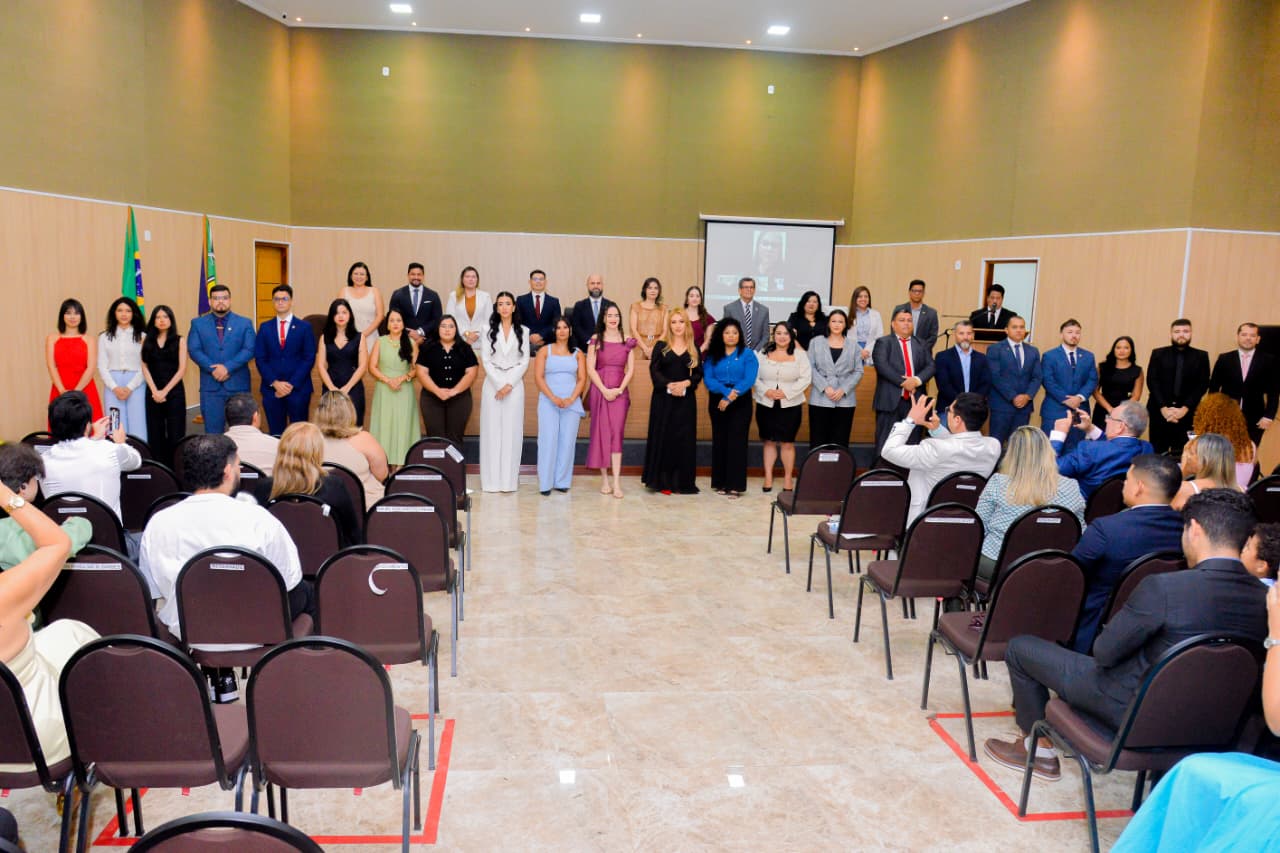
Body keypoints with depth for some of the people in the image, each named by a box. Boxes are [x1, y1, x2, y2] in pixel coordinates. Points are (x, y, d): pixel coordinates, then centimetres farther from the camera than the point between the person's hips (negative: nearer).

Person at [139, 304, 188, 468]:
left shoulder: (179, 341, 2)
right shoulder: (147, 341, 8)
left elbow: (181, 369, -3)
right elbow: (144, 367, 3)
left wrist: (165, 391, -9)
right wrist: (154, 390, -9)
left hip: (174, 392, -2)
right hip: (153, 393, 2)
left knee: (175, 433, -2)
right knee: (155, 433, 4)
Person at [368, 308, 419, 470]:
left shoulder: (411, 342, 5)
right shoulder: (380, 341, 7)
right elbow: (372, 367, 3)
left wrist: (402, 378, -13)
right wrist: (387, 380, -10)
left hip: (404, 390, 0)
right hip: (384, 390, 1)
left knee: (402, 425, -3)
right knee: (384, 424, -2)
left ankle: (399, 464, -1)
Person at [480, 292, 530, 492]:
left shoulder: (522, 331, 7)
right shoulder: (490, 331, 7)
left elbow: (524, 361, 2)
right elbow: (486, 361, 2)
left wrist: (509, 384, -8)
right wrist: (499, 384, -10)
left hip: (514, 384, 0)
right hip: (493, 384, 0)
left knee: (512, 431, -1)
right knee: (492, 430, -1)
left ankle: (509, 480, 2)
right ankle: (492, 480, 2)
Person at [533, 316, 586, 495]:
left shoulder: (578, 353, 12)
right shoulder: (545, 351, 8)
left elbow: (582, 379, 5)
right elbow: (538, 377, -1)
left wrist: (571, 399, -11)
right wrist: (553, 398, -14)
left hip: (572, 403, 2)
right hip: (548, 402, -1)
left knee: (567, 441, -1)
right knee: (548, 440, -7)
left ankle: (562, 481, 5)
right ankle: (546, 483, -3)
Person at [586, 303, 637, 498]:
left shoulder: (627, 341, 9)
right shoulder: (596, 340, 3)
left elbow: (630, 369, 6)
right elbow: (590, 369, -3)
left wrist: (619, 389, -7)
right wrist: (604, 390, -11)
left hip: (620, 392, 1)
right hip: (599, 391, -1)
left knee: (616, 433, -5)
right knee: (601, 433, 0)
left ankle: (616, 482, -9)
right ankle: (604, 480, 6)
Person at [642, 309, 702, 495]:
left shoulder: (694, 349, 10)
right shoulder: (661, 346, 4)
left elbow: (698, 374, 4)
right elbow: (654, 370, -4)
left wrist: (685, 384, -15)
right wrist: (668, 385, -18)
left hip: (686, 399, 2)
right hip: (663, 398, -1)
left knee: (684, 439, 1)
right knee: (662, 437, -1)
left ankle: (681, 482, 9)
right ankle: (662, 481, 7)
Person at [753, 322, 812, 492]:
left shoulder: (800, 355, 3)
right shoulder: (763, 355, 6)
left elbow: (805, 378, -4)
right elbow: (755, 377, 2)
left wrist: (787, 392, -14)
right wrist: (766, 391, -14)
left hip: (790, 405, -1)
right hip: (766, 404, 1)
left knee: (787, 442, 2)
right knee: (769, 441, 6)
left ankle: (787, 478, 11)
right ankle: (768, 477, 11)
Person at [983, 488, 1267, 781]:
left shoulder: (1163, 588, -29)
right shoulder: (1263, 598, -10)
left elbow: (1104, 652, -19)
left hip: (1132, 709, -7)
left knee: (1020, 647, 10)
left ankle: (1039, 749, 26)